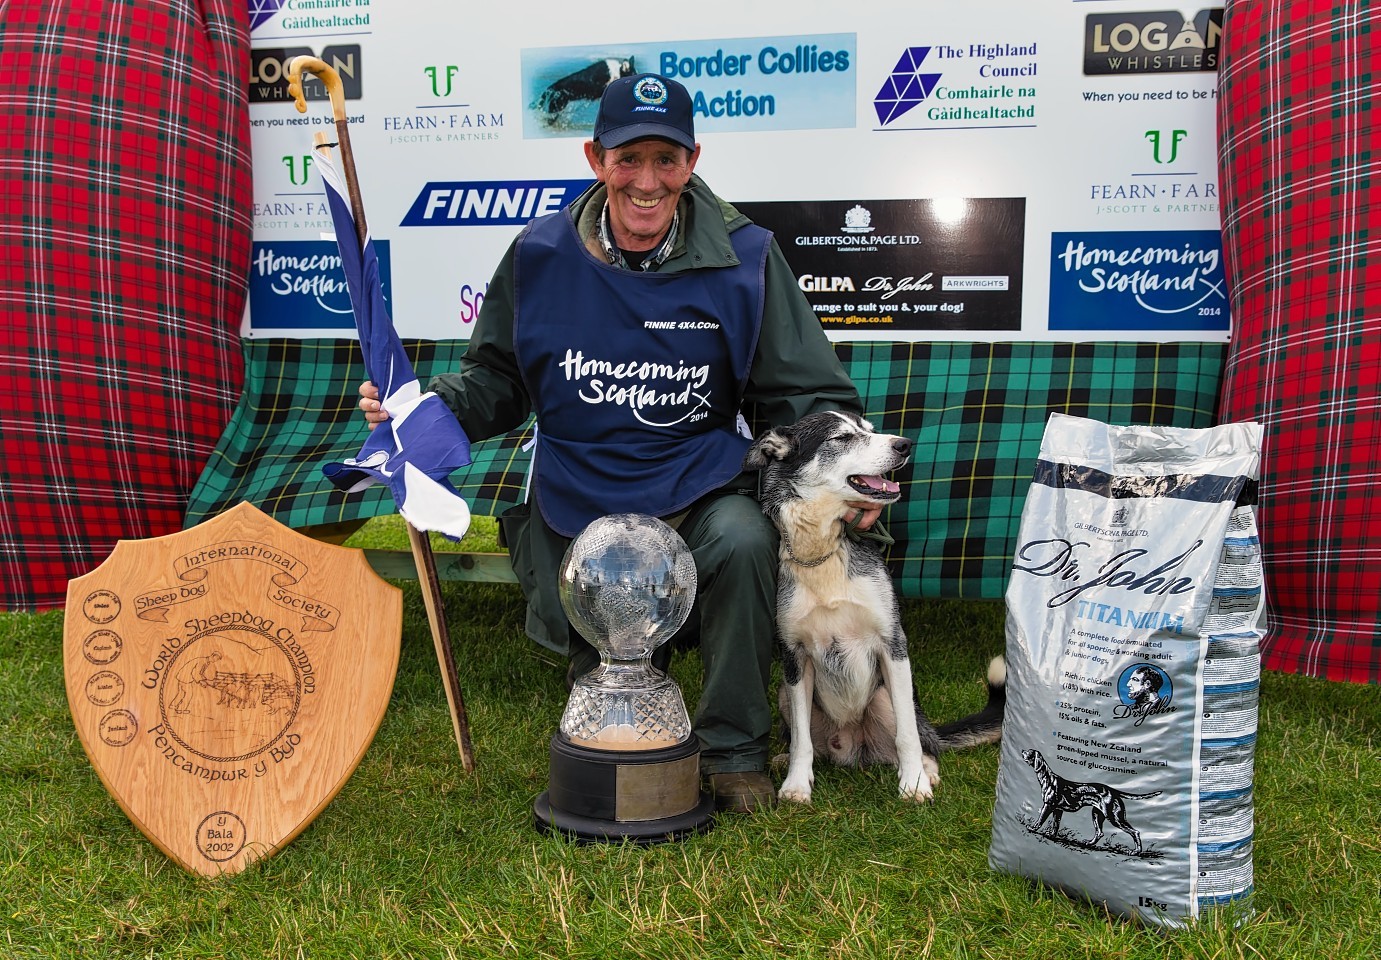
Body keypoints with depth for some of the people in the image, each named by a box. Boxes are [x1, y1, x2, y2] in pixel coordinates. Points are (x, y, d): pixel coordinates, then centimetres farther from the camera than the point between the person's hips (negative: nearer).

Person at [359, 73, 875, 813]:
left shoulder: (743, 258, -9)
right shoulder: (539, 257, -5)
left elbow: (805, 393, -4)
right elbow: (496, 381, 8)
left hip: (699, 490, -2)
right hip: (578, 507, 2)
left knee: (744, 541, -34)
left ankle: (733, 751, -11)